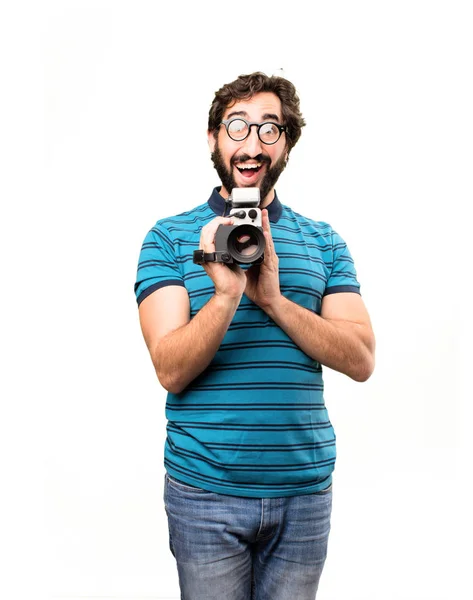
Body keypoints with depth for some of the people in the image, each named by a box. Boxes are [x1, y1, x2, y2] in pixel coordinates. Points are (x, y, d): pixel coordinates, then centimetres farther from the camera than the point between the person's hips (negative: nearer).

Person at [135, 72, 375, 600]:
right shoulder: (169, 238, -2)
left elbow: (361, 360, -6)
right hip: (206, 490, -2)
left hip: (306, 487, 2)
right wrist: (226, 294, -27)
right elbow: (171, 370, -11)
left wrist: (273, 300, -19)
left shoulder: (324, 242, 5)